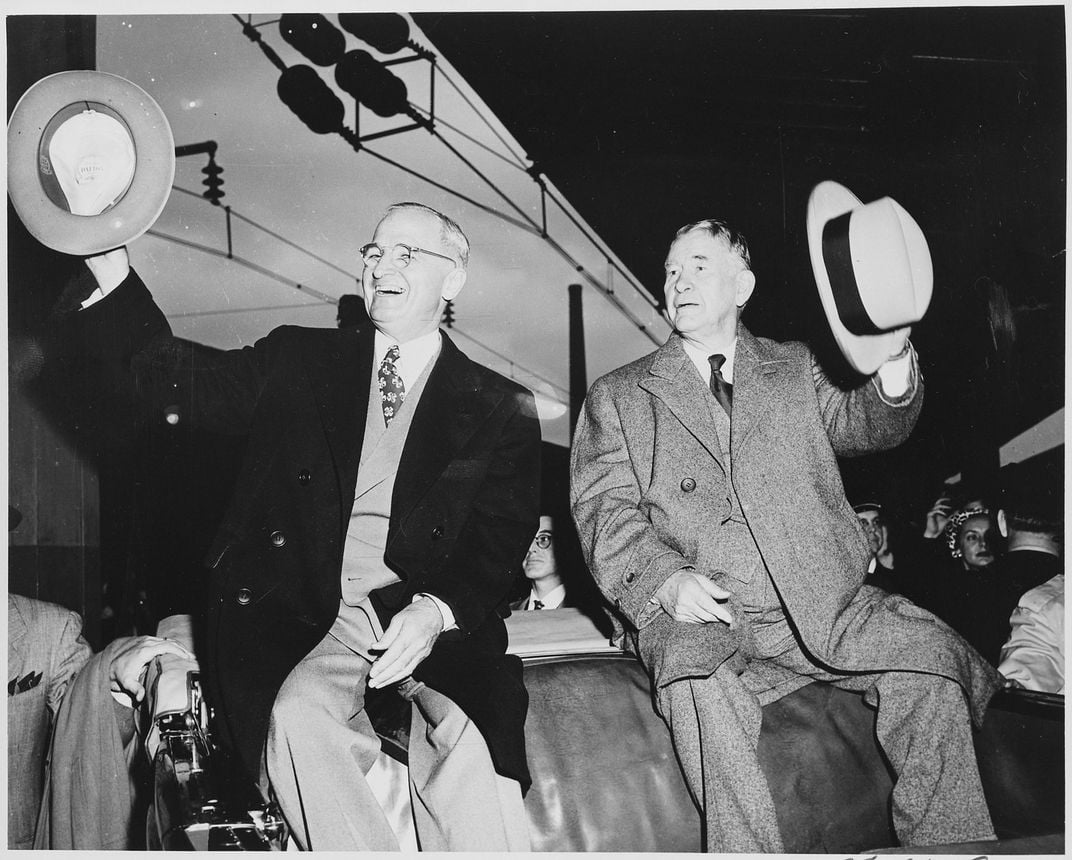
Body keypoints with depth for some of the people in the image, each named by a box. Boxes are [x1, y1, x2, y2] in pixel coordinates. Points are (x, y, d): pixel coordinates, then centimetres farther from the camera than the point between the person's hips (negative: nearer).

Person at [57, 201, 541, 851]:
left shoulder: (501, 408, 9)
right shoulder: (299, 361, 15)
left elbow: (498, 546, 2)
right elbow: (176, 382, 7)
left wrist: (437, 609, -18)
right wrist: (109, 267, -5)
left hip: (438, 621, -1)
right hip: (313, 617, 1)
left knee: (472, 742, -29)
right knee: (298, 719, -29)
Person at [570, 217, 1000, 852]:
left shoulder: (793, 368, 22)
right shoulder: (617, 397, 14)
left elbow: (863, 426, 10)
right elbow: (604, 510, 3)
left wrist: (894, 361, -12)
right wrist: (665, 578, -17)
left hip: (821, 605, 3)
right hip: (699, 619, -2)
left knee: (928, 651, -20)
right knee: (704, 684, -34)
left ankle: (949, 846, -4)